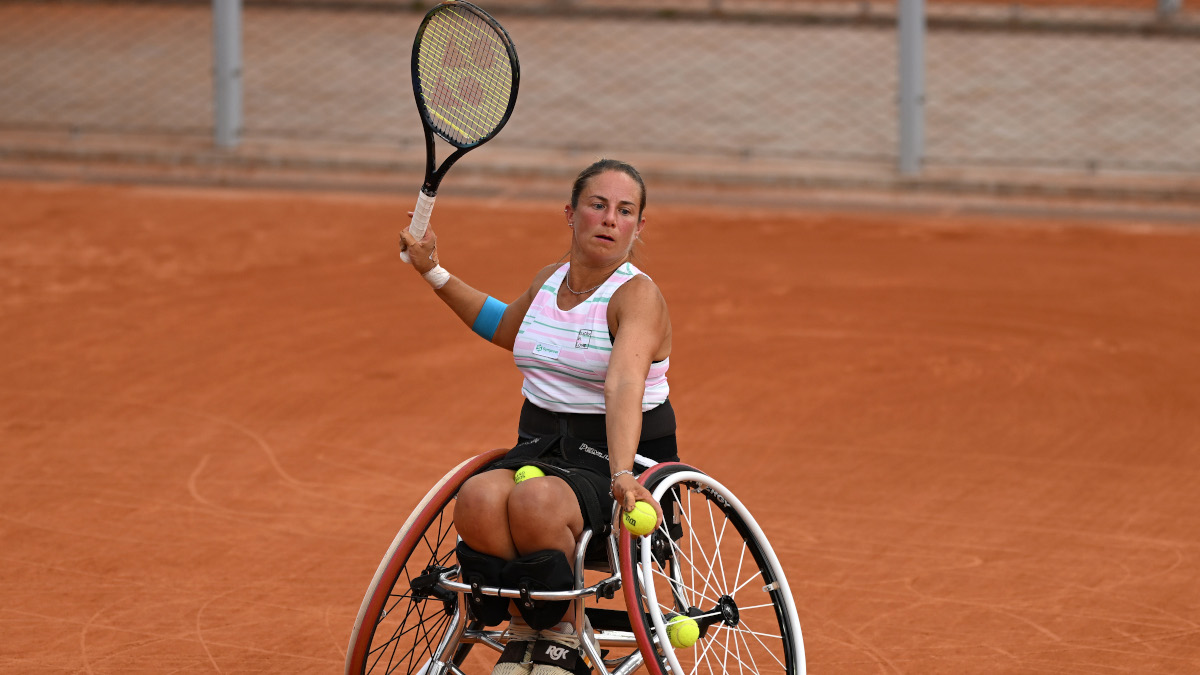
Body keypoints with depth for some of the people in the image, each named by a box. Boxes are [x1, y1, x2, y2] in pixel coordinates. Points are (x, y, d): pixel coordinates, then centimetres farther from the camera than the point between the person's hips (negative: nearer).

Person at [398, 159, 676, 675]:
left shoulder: (637, 295, -11)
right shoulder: (549, 280, 10)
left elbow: (624, 384, -30)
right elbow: (507, 328, 35)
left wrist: (622, 474, -45)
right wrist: (434, 273, 28)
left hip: (621, 457, -6)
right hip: (540, 445, 6)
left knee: (535, 501, -37)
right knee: (479, 496, -29)